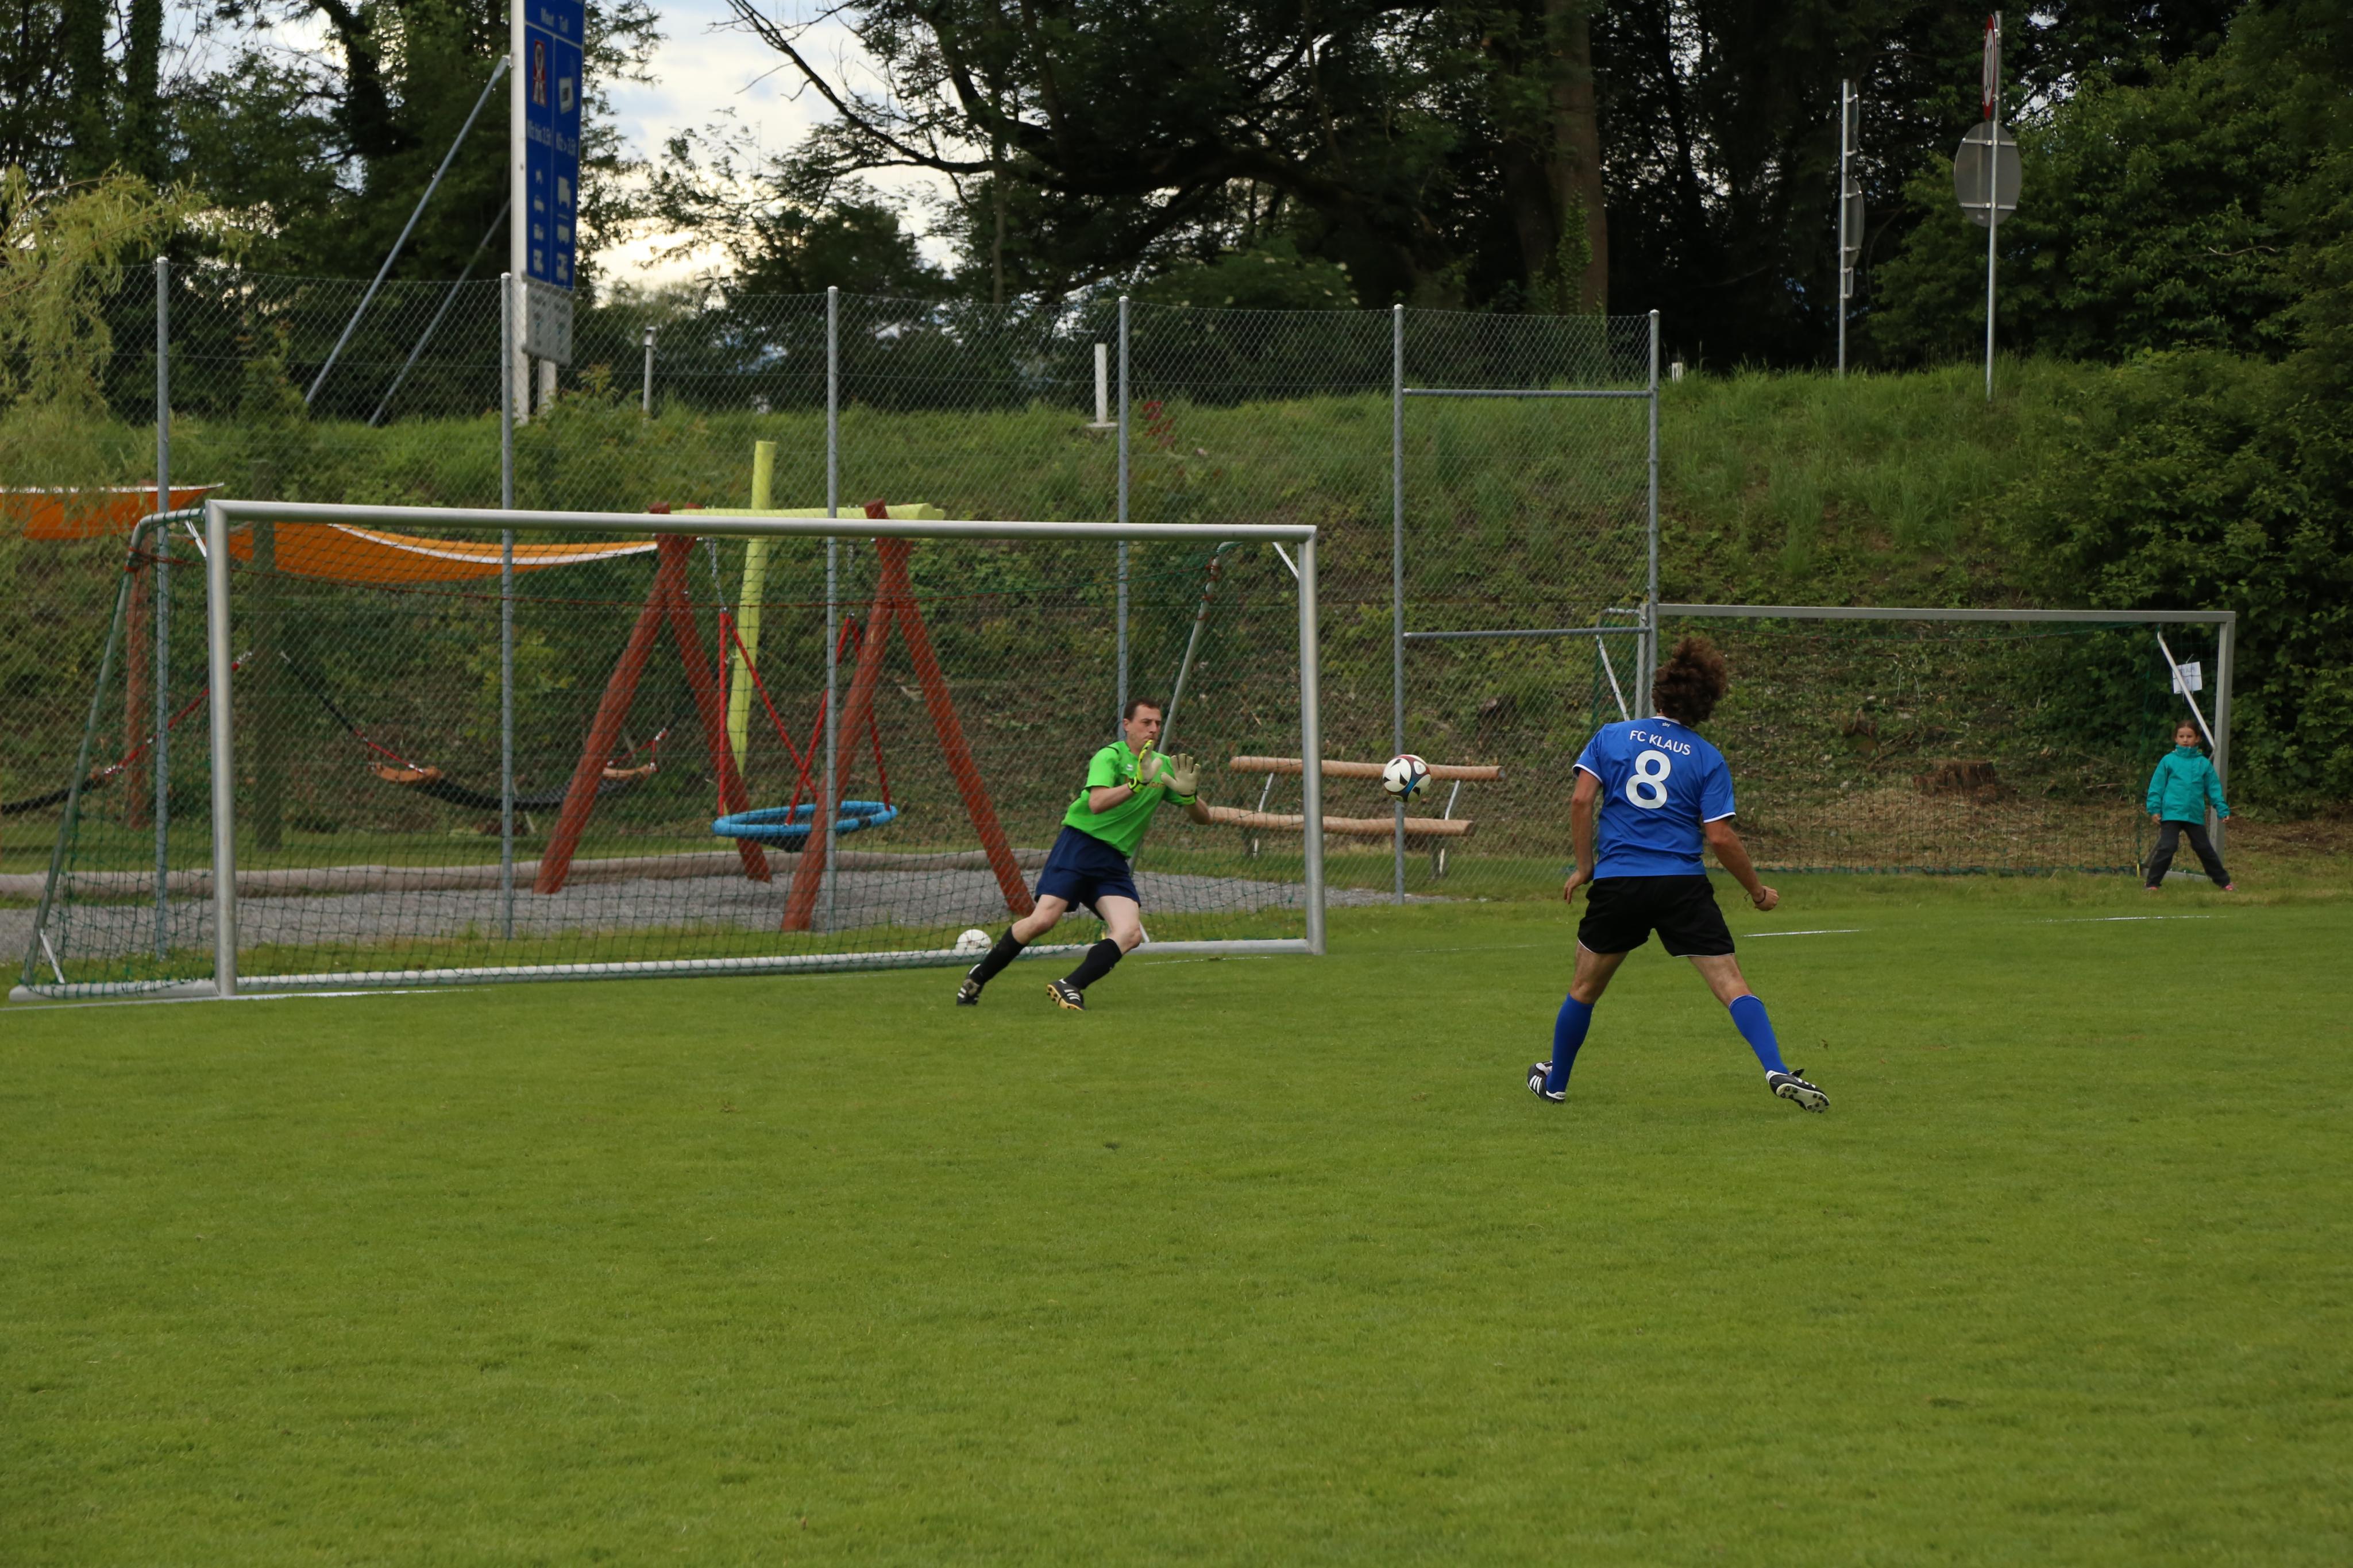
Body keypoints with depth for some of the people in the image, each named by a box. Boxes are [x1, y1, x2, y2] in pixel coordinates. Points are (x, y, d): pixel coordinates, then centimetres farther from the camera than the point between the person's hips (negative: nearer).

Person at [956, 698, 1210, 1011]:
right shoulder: (1110, 756, -6)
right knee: (1043, 920, -19)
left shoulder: (1165, 766, 13)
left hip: (1114, 862, 6)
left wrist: (1189, 793, -8)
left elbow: (1203, 818, 13)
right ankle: (978, 976, 0)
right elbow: (1097, 803, -24)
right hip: (1081, 843, -6)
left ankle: (1070, 986, -18)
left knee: (1130, 933, -19)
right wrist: (1138, 783, -32)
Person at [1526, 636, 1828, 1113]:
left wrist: (1584, 867, 8)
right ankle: (1777, 1070, -23)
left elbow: (1581, 800, -2)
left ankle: (1554, 1083, 31)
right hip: (1683, 886, -2)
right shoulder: (1707, 759, 1)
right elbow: (1719, 837, -4)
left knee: (1585, 988, 19)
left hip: (1617, 883, 2)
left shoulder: (1612, 736, 6)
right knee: (1731, 985, -6)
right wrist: (1758, 890, 8)